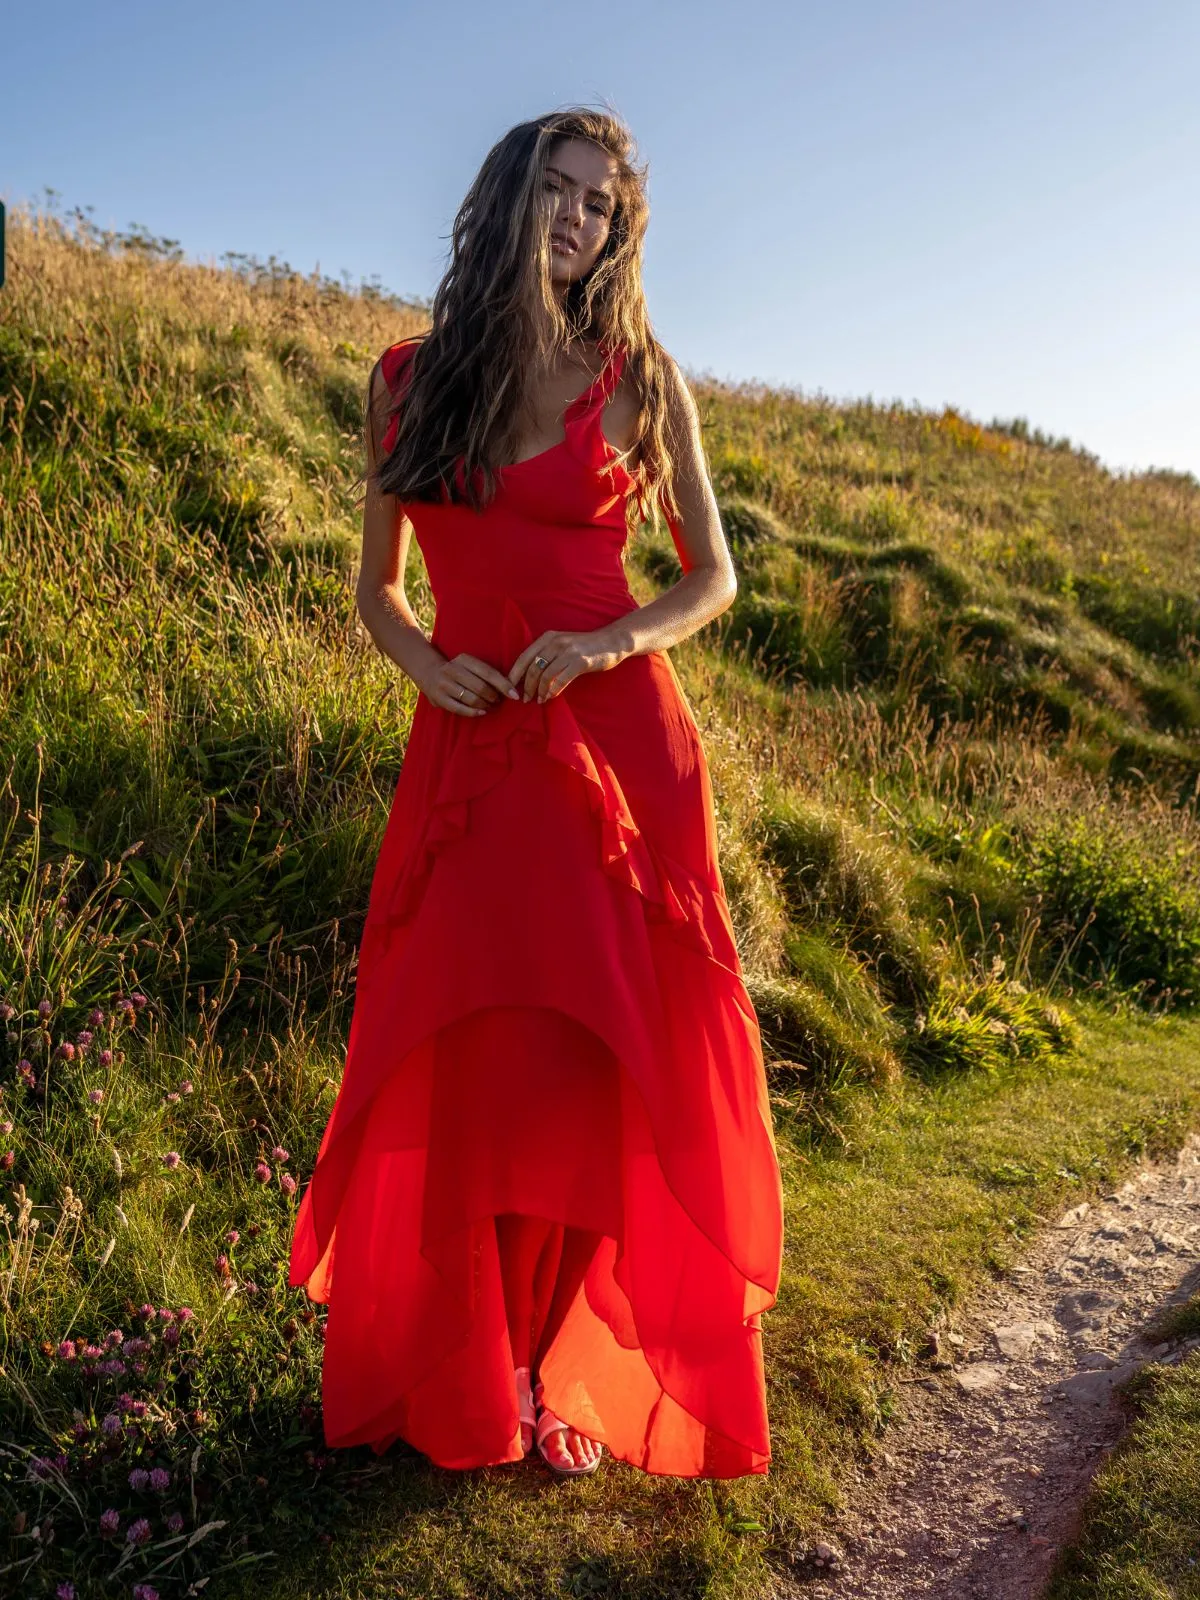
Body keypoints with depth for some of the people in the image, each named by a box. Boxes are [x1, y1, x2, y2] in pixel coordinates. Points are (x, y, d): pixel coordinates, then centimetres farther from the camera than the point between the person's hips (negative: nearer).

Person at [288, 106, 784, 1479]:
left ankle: (556, 1367, 17)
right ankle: (454, 1376, 20)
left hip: (619, 745, -1)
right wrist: (422, 662, -5)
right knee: (462, 1060, 1)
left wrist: (607, 643, -10)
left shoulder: (640, 378, 5)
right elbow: (377, 585, 16)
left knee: (602, 1060, -1)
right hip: (468, 752, 1)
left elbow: (712, 578, 9)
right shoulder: (407, 378, 10)